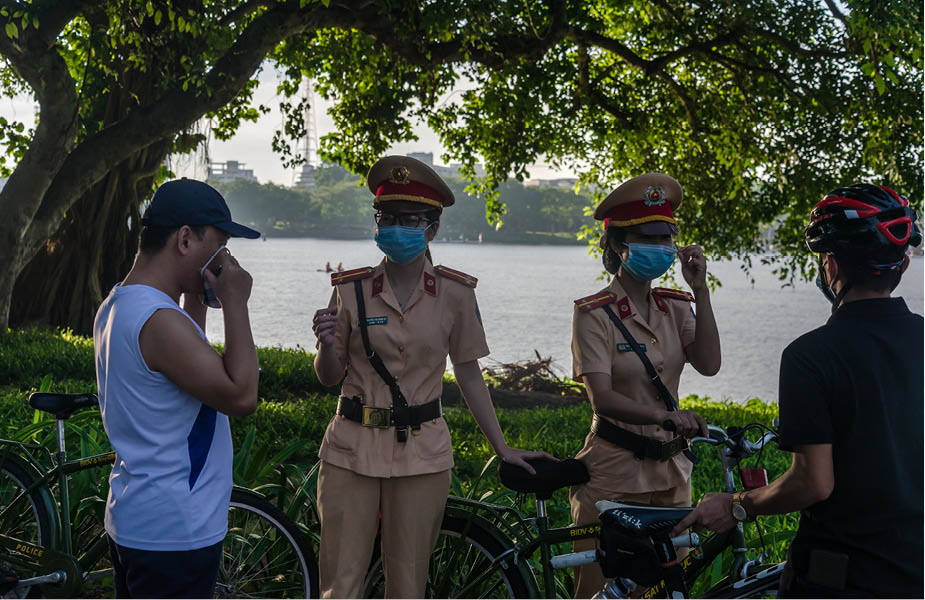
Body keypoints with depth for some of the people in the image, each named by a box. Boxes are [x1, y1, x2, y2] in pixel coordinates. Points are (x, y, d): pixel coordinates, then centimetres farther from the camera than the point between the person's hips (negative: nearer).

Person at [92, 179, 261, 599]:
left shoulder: (116, 307, 9)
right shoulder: (159, 320, -24)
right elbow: (241, 396, -22)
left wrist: (195, 298, 11)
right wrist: (235, 303, -16)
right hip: (174, 533, -10)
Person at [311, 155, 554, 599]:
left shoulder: (455, 293, -1)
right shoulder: (351, 290, -1)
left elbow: (469, 375, 7)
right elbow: (328, 376, 6)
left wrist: (502, 448, 6)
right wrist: (327, 344, -16)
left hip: (421, 455, 0)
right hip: (352, 450, 0)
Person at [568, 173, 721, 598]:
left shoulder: (674, 307, 7)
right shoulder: (595, 313, -10)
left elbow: (708, 364, -9)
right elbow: (601, 397, -19)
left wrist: (699, 291, -12)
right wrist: (662, 415, -33)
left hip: (668, 470, 5)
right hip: (613, 472, -5)